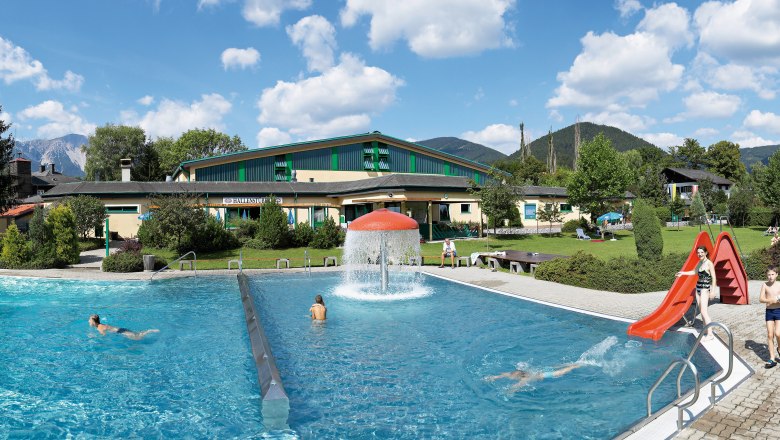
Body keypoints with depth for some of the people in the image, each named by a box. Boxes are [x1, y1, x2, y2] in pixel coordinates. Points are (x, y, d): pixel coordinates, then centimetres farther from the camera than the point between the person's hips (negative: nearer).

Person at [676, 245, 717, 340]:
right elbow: (694, 272, 27)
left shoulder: (709, 263, -12)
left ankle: (710, 334, -15)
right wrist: (683, 273, 23)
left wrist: (712, 291, -16)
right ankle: (706, 329, 19)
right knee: (702, 311, 10)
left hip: (705, 289, -8)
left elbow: (713, 278, -13)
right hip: (698, 288, 8)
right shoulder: (699, 263, 10)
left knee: (704, 311, -14)